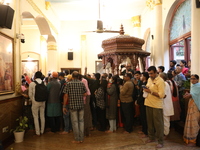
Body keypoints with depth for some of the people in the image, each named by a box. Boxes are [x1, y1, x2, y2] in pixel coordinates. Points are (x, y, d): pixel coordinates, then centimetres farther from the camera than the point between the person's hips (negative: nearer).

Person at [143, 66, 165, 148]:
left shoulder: (160, 81, -13)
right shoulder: (149, 79, 11)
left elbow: (161, 95, -18)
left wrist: (151, 92, -23)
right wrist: (146, 89, 0)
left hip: (157, 105, -7)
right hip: (148, 103, 7)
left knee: (158, 123, 2)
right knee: (150, 122, 16)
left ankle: (160, 141, 14)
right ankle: (151, 137, 32)